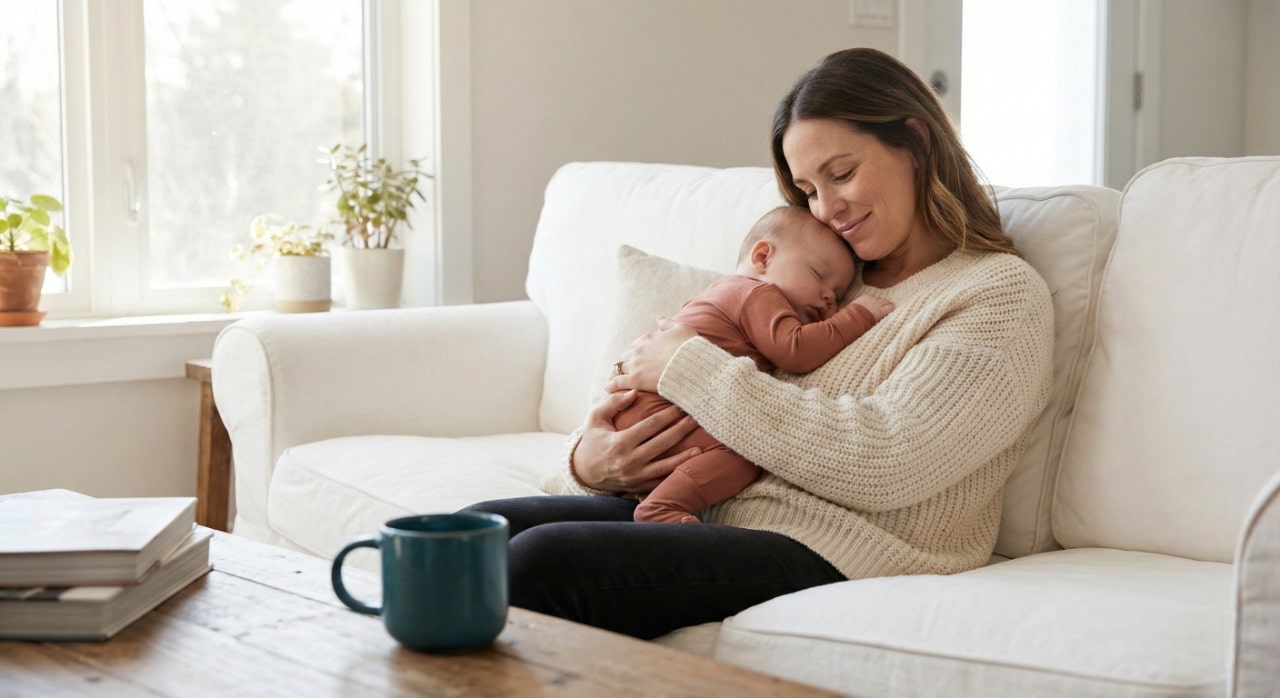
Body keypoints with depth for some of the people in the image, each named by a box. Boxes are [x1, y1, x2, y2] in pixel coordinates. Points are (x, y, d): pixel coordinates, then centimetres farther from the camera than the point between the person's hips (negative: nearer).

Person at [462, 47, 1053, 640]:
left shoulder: (1003, 293, -1)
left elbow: (882, 464, -16)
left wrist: (688, 365, -10)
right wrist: (589, 461, -6)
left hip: (837, 559, -7)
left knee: (543, 561, -25)